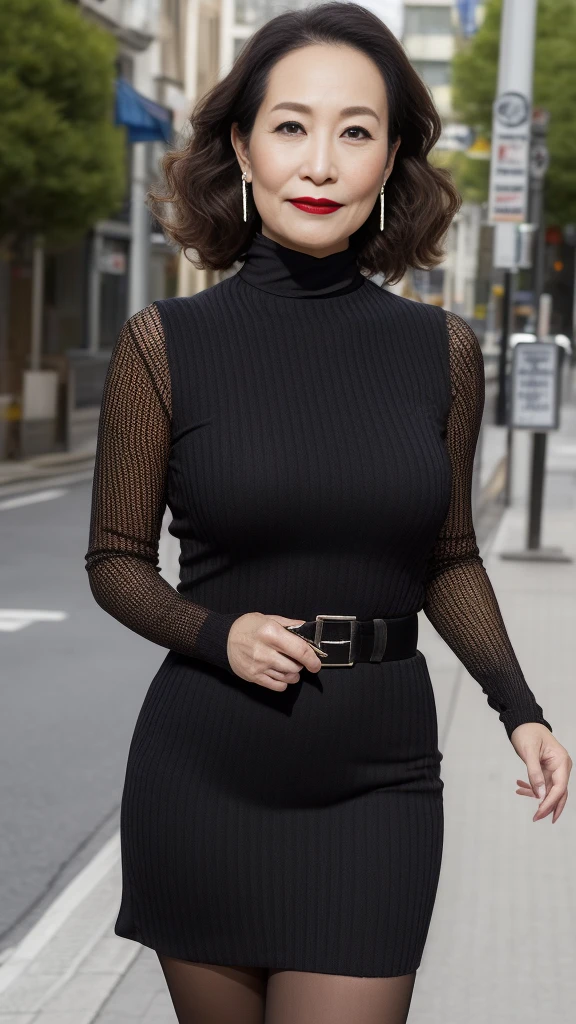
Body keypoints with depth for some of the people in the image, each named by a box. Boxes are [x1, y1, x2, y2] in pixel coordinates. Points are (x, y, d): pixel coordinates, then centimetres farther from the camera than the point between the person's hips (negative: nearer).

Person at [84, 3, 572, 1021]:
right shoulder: (166, 343, -4)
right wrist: (216, 634, -15)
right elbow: (116, 560, 4)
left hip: (374, 784, 1)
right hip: (202, 776, 0)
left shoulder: (441, 351, 2)